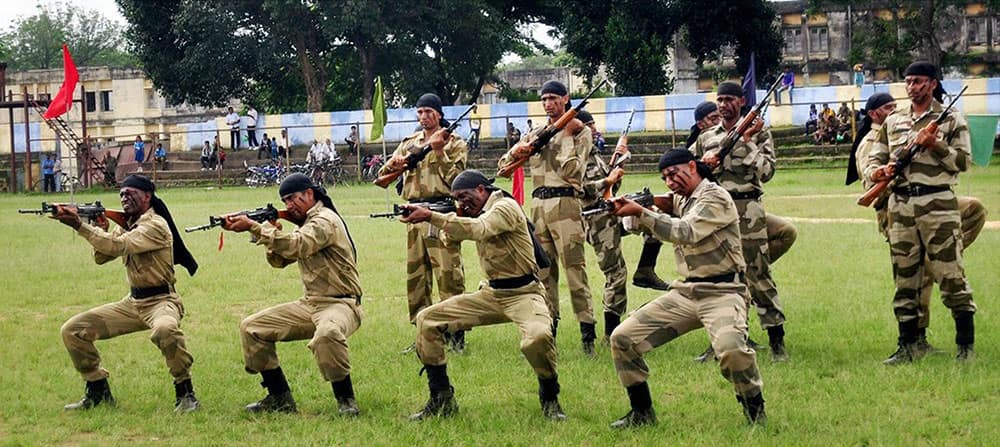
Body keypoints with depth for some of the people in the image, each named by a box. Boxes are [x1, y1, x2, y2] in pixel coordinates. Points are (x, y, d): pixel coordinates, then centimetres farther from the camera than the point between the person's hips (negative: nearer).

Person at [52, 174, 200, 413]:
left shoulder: (155, 225, -15)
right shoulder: (126, 225, 12)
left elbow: (118, 246, -27)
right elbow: (101, 257, 8)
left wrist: (80, 226, -28)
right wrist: (100, 230, -11)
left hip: (161, 301, -8)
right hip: (132, 303, 8)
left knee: (165, 330, -43)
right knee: (72, 330, 0)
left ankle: (185, 393, -24)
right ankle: (98, 391, 13)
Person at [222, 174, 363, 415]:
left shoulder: (325, 220, -14)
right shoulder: (305, 225, 16)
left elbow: (295, 246, -30)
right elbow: (279, 260, 14)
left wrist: (254, 227, -30)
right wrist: (272, 231, -5)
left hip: (340, 304, -10)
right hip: (310, 304, 10)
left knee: (327, 334, -42)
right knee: (251, 327, 3)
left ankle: (346, 399, -24)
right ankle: (280, 398, 7)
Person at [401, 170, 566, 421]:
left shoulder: (505, 207, -15)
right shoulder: (478, 213, 11)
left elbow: (479, 230, -33)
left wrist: (431, 217, -36)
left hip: (522, 294, -8)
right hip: (490, 294, 8)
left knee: (538, 337, -38)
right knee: (427, 320, -1)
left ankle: (550, 400, -11)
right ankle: (442, 400, 4)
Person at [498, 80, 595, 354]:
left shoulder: (580, 132, 2)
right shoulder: (537, 133, 17)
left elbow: (572, 172, -11)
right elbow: (504, 164, 15)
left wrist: (567, 136, -10)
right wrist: (517, 151, -6)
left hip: (565, 204, -6)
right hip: (538, 205, 6)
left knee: (575, 269, -11)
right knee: (543, 271, 7)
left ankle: (587, 332, -11)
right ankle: (548, 329, 12)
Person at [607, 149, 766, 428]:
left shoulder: (716, 198, -11)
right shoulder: (679, 201, 15)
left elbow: (685, 233, -24)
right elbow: (642, 226, 14)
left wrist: (641, 212, -25)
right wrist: (629, 211, -8)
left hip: (721, 292, -8)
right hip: (684, 293, 8)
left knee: (730, 348, -36)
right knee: (622, 339, 0)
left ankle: (756, 412, -12)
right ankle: (642, 413, 13)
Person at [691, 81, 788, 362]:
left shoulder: (759, 133, 4)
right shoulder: (706, 138, 16)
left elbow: (766, 171, -7)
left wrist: (747, 142, -14)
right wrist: (704, 164, -3)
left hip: (746, 213, -4)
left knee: (758, 275, -8)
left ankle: (777, 341, -4)